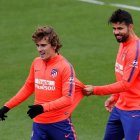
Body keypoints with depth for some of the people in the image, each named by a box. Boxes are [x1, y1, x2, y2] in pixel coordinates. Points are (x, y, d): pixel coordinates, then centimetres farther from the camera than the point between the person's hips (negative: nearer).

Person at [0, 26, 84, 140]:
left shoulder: (65, 66, -13)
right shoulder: (36, 63, 5)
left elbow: (68, 98, -17)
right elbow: (28, 88, 17)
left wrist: (43, 108, -27)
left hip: (60, 123, -5)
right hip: (38, 123, 5)